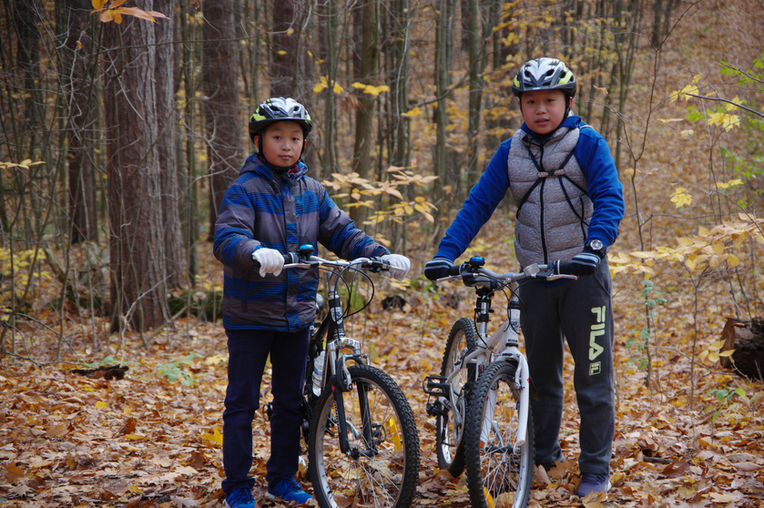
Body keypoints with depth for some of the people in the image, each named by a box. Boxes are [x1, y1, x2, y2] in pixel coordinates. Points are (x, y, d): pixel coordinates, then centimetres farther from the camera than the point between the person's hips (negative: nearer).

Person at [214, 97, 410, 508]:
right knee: (242, 403, 2)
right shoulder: (245, 189, -11)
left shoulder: (311, 191, 7)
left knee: (291, 401, 13)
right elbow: (226, 238, -24)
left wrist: (381, 256, -7)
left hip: (296, 315, 5)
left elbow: (341, 232, 8)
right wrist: (256, 253, -46)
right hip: (250, 315, -5)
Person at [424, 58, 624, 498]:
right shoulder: (511, 151, 5)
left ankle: (597, 469, 7)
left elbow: (610, 199, -16)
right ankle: (543, 453, 30)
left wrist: (594, 246, -34)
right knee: (541, 374, 14)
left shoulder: (588, 143, -6)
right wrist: (446, 253, -13)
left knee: (593, 377, -1)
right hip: (535, 277, 4)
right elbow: (479, 203, 0)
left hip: (584, 275, -4)